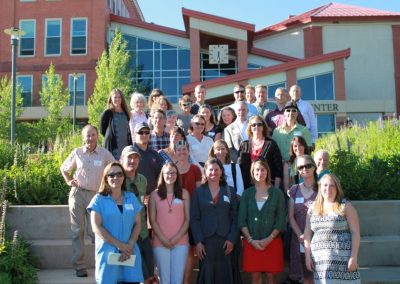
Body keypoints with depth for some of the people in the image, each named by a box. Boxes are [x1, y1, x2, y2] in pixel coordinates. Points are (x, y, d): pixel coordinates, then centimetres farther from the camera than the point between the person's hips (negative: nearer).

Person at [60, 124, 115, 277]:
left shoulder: (104, 154, 0)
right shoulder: (77, 153, 4)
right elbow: (63, 168, 19)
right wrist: (69, 181, 5)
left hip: (96, 194, -1)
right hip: (77, 194, 2)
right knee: (77, 230, 4)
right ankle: (79, 266, 11)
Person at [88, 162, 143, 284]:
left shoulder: (132, 198, 11)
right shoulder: (99, 199, 1)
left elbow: (137, 224, 9)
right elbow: (96, 227, -7)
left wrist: (130, 245, -8)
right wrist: (120, 245, -12)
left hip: (130, 253, 3)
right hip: (107, 252, -3)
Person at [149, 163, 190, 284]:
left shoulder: (184, 193, 6)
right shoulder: (155, 194, 4)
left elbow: (187, 219, 3)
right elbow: (152, 220, 1)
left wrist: (176, 238, -8)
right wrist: (163, 239, -9)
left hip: (180, 242, 1)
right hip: (160, 243, 0)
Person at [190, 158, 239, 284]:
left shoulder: (229, 191, 9)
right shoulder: (198, 192, 6)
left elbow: (235, 218, 5)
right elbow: (194, 219, 1)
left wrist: (232, 239, -5)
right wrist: (198, 241, -8)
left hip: (225, 240, 1)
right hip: (205, 240, -1)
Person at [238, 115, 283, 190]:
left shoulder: (271, 144, 4)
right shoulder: (244, 145, 12)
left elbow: (279, 167, 0)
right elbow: (238, 165, 11)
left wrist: (276, 189, -6)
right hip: (247, 186, 2)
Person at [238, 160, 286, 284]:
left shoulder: (277, 193, 1)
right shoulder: (247, 193, 5)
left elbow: (281, 220, -2)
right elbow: (242, 220, 2)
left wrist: (269, 239, -12)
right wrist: (251, 240, -9)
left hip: (272, 241, -1)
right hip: (252, 242, 1)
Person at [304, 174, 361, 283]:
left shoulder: (346, 206, -1)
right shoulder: (313, 208, 11)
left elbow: (355, 232, -4)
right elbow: (307, 233, 12)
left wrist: (353, 257, -11)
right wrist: (308, 256, 5)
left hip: (342, 258, -3)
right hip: (320, 259, 4)